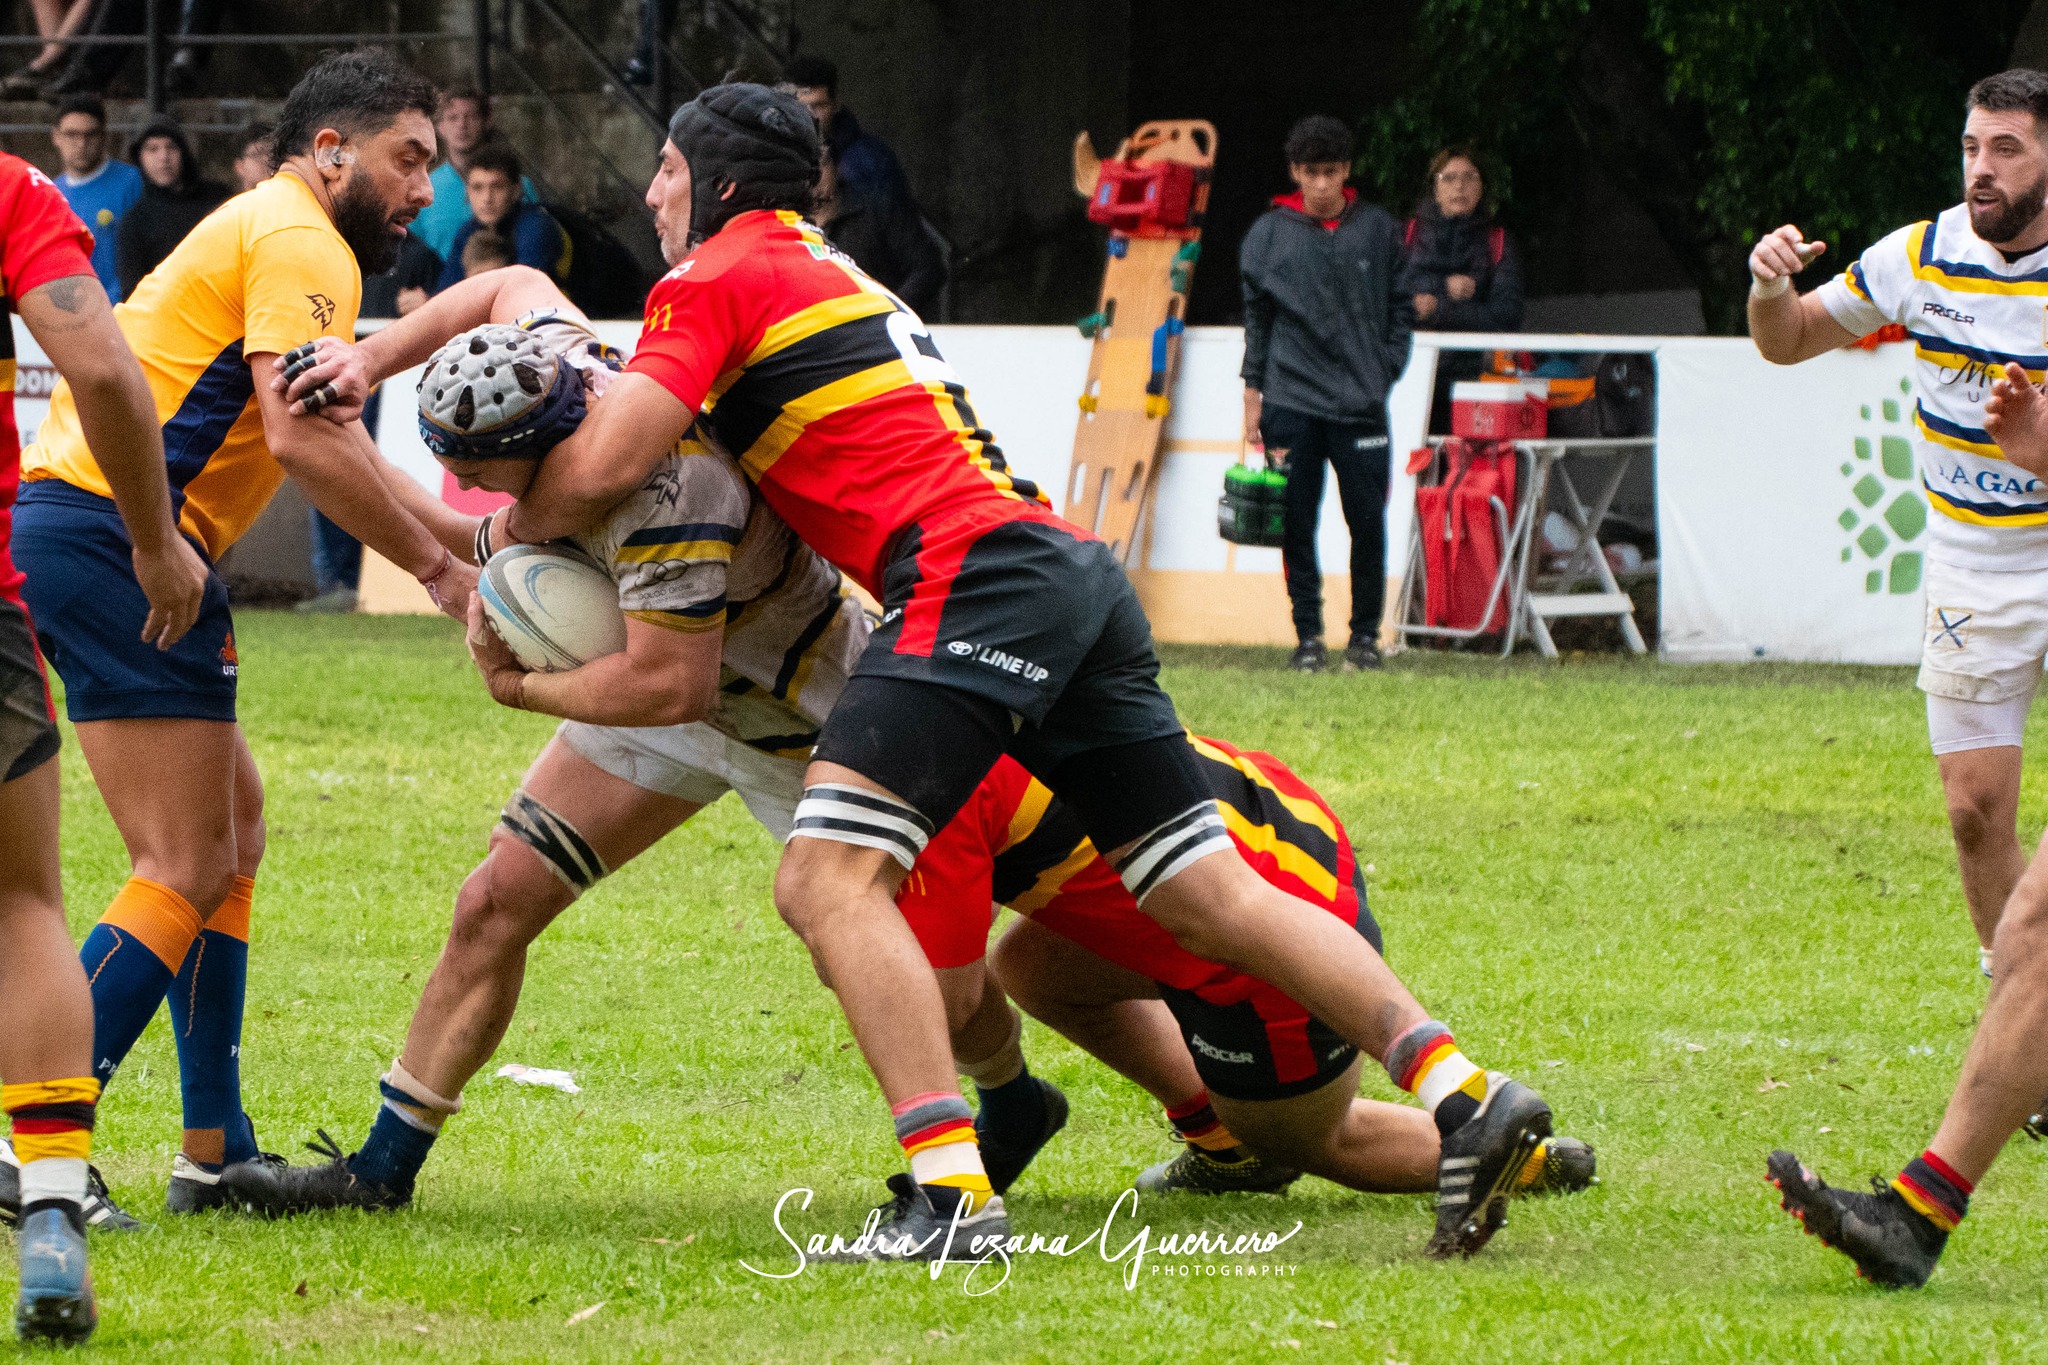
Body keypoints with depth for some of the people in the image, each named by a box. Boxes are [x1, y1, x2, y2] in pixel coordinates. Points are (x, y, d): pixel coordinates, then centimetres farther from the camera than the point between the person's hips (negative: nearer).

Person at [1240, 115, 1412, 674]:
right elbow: (1256, 318, 9)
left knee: (1369, 524, 0)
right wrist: (1253, 396, 6)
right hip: (1290, 404, 0)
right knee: (1298, 527, 1)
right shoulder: (1269, 234, 5)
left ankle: (1366, 633, 11)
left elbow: (1400, 310, 11)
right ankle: (1308, 636, 8)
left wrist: (1385, 372, 1)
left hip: (1362, 404, 0)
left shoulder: (1379, 231, 6)